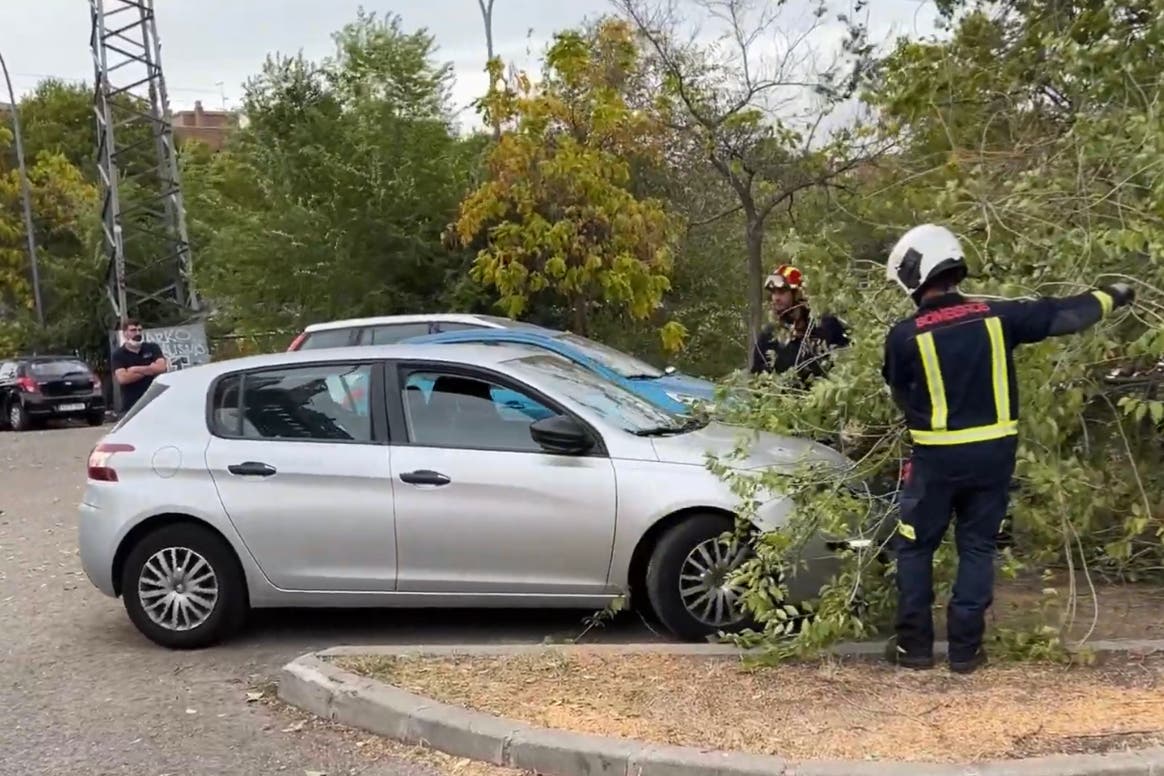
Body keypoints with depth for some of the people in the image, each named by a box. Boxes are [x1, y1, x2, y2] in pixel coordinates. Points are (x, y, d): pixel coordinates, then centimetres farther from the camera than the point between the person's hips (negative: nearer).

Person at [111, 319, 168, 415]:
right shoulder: (118, 355, 1)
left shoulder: (152, 348, 7)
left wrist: (135, 369, -8)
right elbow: (122, 378, -14)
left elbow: (162, 367, -9)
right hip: (131, 406, -2)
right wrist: (150, 370, -7)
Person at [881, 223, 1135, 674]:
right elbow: (1061, 315, 5)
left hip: (937, 456, -3)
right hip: (994, 452, 3)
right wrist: (1109, 297, 22)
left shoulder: (905, 337, -11)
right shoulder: (995, 317, -5)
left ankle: (914, 646, 15)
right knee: (977, 549, 13)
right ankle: (965, 650, 15)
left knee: (915, 549, 12)